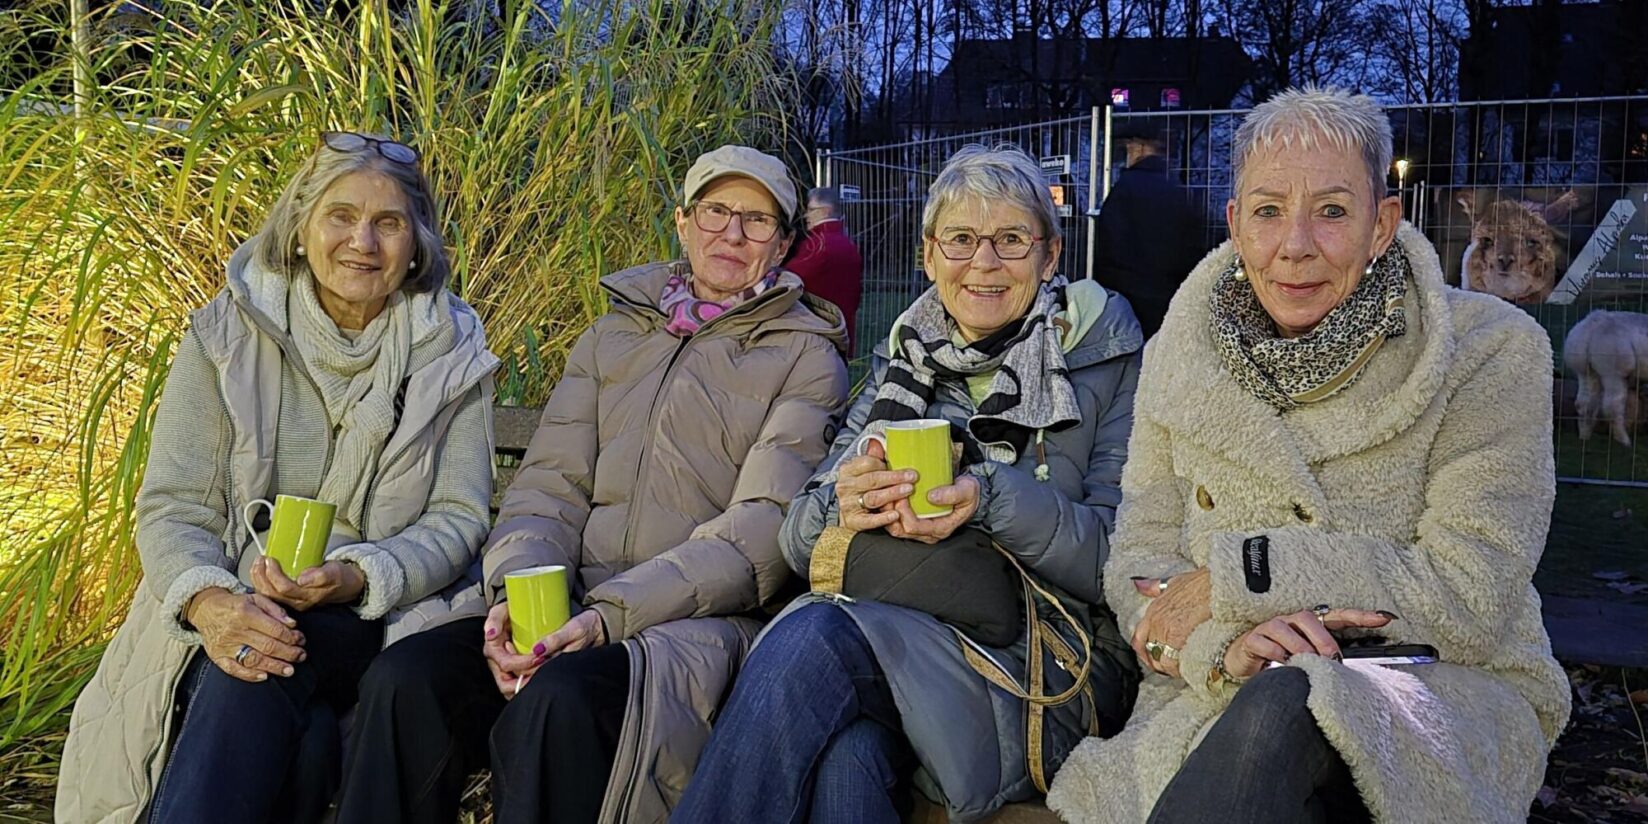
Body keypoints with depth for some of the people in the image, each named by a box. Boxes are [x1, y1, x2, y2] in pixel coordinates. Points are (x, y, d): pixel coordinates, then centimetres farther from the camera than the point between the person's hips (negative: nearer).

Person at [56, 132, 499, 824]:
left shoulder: (451, 352, 3)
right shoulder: (226, 337, 3)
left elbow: (458, 516, -2)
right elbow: (172, 507, -2)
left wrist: (356, 578, -22)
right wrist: (209, 600, -25)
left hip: (377, 615, 0)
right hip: (229, 614, 1)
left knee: (265, 678, -33)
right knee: (298, 733, -32)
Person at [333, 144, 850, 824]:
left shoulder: (806, 356, 7)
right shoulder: (613, 336, 21)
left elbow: (767, 526, -6)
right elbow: (550, 484, 11)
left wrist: (613, 613, -18)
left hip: (702, 617, -4)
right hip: (572, 608, 4)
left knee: (558, 698, -36)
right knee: (405, 677, -24)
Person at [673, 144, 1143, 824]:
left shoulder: (1106, 360, 6)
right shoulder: (902, 362, 16)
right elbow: (799, 548, 11)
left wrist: (993, 498, -22)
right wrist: (837, 506, -14)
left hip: (1051, 666, -3)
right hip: (898, 642, 3)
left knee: (812, 634, -30)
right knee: (845, 755, -34)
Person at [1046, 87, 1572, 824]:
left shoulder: (1490, 353, -5)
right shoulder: (1180, 357, 6)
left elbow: (1472, 597, -12)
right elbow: (1140, 563, 2)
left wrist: (1236, 578, -13)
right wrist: (1223, 645, -21)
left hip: (1440, 689, -2)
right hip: (1225, 700, 2)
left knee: (1284, 705, -37)